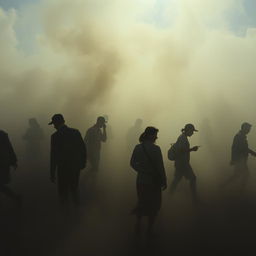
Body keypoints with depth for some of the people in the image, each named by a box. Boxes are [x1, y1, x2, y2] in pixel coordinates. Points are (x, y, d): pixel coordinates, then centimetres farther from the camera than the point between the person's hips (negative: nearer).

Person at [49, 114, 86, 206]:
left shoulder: (55, 136, -15)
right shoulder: (76, 132, -4)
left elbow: (53, 156, -14)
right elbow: (83, 149, 0)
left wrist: (52, 174, -7)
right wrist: (83, 163, 14)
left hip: (63, 168, -4)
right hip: (76, 166, 4)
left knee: (63, 192, 14)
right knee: (74, 188, 24)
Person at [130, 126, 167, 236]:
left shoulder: (138, 148, -4)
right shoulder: (155, 149, -19)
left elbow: (133, 163, 4)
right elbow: (160, 167, -17)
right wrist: (164, 181, -8)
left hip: (141, 180, 5)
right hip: (153, 181, -5)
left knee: (142, 202, 23)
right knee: (154, 205, 12)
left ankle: (138, 225, 29)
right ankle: (149, 230, 18)